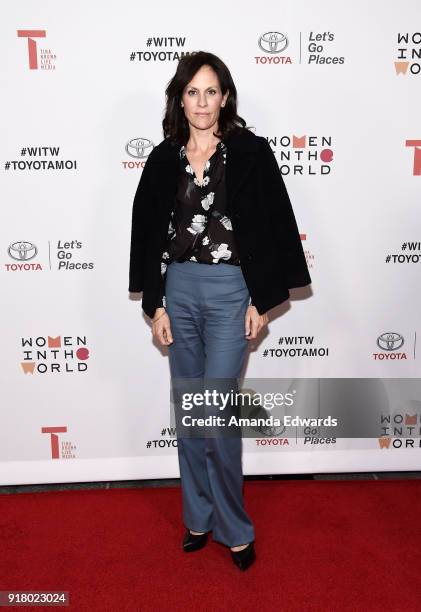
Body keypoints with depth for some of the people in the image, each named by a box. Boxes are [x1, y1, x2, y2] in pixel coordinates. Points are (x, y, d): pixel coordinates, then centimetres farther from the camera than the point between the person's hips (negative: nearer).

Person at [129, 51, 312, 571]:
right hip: (179, 290, 4)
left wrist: (262, 301, -7)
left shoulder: (250, 152, -3)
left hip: (231, 291, -4)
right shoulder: (163, 158, 6)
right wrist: (155, 305, 3)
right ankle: (199, 516, 30)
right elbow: (149, 232, 7)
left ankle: (234, 526, 18)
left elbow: (271, 228, -4)